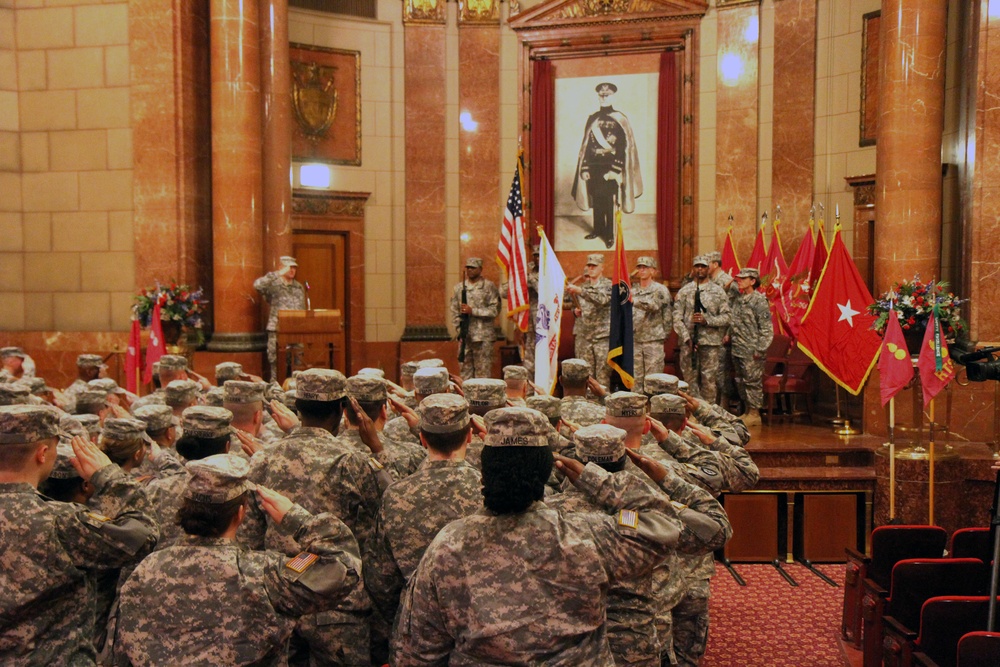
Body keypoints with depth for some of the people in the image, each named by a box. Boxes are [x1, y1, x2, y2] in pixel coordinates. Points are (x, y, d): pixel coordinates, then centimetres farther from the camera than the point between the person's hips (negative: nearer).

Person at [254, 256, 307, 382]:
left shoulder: (299, 287, 16)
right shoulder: (273, 285, 0)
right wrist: (277, 274, -20)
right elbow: (257, 285, -22)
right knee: (275, 360, -1)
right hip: (276, 329, -4)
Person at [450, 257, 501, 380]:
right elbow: (454, 311, 11)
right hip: (465, 337, 4)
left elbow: (495, 310, -8)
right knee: (465, 369, 7)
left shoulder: (489, 287, 0)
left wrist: (473, 311, -14)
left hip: (483, 337, -4)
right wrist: (459, 330, 0)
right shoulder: (459, 288, 11)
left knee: (483, 370, -3)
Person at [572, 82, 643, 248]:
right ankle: (598, 229, 23)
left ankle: (609, 235, 5)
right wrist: (584, 168, 1)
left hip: (611, 166, -4)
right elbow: (586, 145, 9)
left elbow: (623, 147, -7)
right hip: (594, 165, 4)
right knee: (596, 200, 9)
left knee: (609, 201, -3)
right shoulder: (592, 119, 9)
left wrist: (615, 170, -15)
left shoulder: (620, 119, -3)